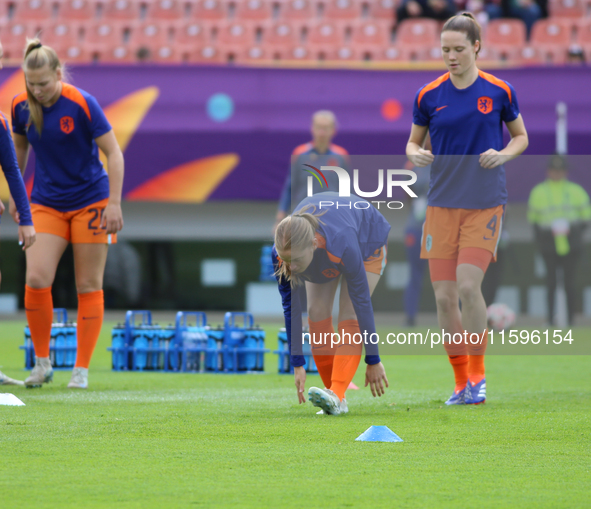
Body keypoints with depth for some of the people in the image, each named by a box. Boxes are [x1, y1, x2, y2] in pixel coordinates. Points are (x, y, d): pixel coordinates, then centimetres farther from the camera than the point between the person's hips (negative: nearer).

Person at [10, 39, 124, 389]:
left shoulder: (82, 104, -16)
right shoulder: (21, 107, -4)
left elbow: (114, 153, -12)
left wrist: (114, 203, -16)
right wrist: (14, 194, 16)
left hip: (90, 202, -3)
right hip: (46, 204, 3)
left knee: (89, 286, 0)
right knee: (36, 280, -13)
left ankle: (82, 370, 7)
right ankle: (42, 363, 2)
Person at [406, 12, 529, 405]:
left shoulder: (499, 92, -1)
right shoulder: (429, 96, 3)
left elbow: (521, 136, 10)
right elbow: (414, 141, 13)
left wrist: (503, 155, -10)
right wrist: (416, 154, -10)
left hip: (485, 203, -2)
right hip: (442, 204, 2)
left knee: (468, 285, -16)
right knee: (444, 295, -2)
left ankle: (478, 375, 2)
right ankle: (462, 381, 12)